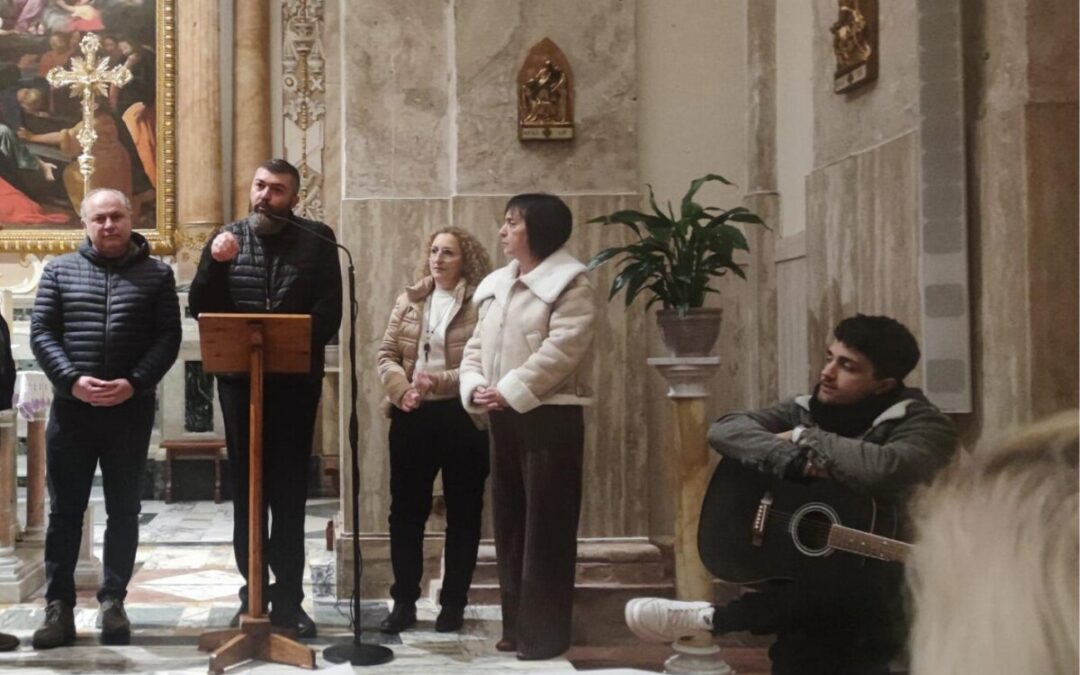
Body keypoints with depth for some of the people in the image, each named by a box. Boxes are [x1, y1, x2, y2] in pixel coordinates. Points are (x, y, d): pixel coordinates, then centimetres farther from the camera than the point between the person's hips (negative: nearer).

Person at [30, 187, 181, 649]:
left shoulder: (157, 274, 5)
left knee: (124, 510, 5)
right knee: (65, 510, 3)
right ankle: (59, 607, 8)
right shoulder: (59, 270, 8)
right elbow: (41, 334, 1)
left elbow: (169, 338, -2)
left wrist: (134, 383, -16)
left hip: (131, 409, 0)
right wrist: (72, 380, -14)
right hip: (71, 407, 1)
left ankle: (113, 601, 13)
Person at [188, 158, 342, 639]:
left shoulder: (317, 240, 1)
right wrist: (214, 264, -14)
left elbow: (329, 311, -6)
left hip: (295, 380, -1)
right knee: (246, 487, 7)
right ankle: (252, 592, 16)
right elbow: (201, 309, 2)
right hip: (239, 379, 2)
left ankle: (288, 597, 11)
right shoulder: (227, 238, 6)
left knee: (289, 489, 4)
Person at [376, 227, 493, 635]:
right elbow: (386, 355, 7)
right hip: (412, 417, 4)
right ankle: (404, 602, 18)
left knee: (462, 513, 6)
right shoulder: (408, 301, 10)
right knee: (405, 510, 7)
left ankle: (453, 603, 18)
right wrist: (402, 390, -11)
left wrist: (441, 381, -22)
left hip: (462, 418, -4)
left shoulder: (481, 304, -5)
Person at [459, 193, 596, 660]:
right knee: (509, 522, 12)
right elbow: (478, 345, 15)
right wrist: (474, 387, -6)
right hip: (503, 417, 8)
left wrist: (509, 391, -21)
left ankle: (544, 631, 4)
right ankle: (516, 624, 23)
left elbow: (562, 349, -19)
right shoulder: (496, 285, 16)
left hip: (549, 414, -8)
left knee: (545, 526, -4)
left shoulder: (570, 282, -8)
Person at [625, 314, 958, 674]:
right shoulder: (804, 410, 6)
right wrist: (797, 460, -23)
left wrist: (804, 438, -14)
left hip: (867, 612, -4)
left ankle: (710, 617, -20)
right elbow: (724, 430, -7)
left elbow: (883, 469, -31)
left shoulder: (921, 424, -9)